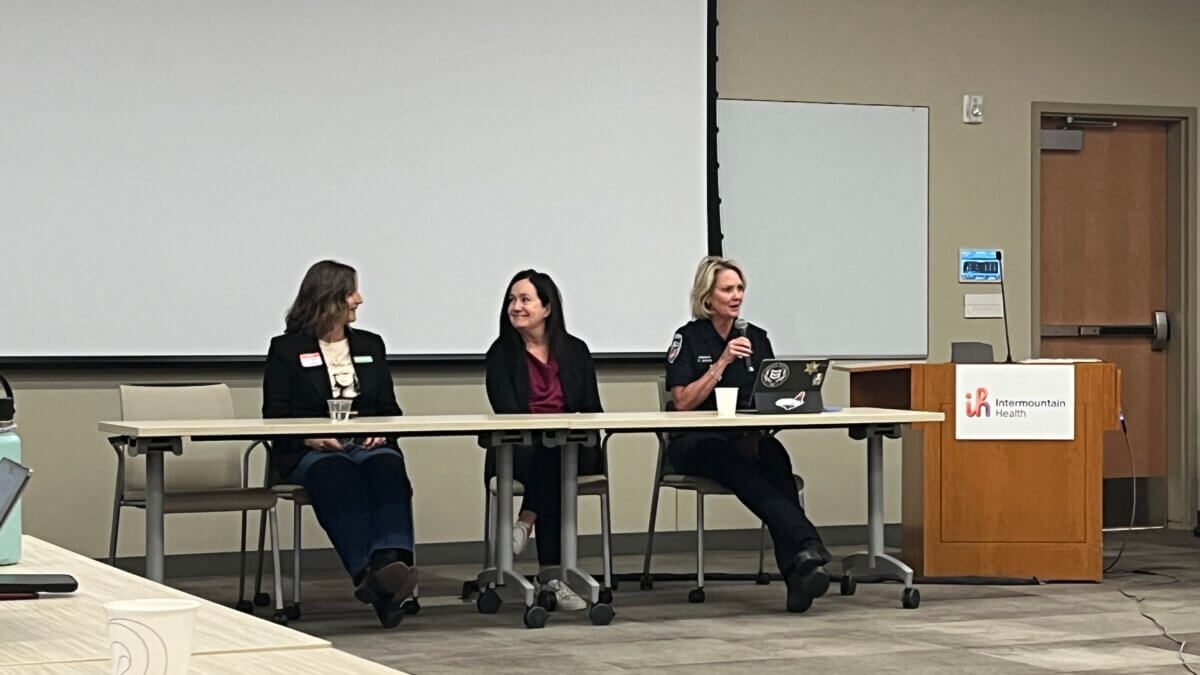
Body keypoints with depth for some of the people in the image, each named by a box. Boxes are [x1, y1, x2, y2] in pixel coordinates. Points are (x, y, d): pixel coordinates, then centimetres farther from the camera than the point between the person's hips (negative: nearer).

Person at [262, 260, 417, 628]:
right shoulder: (287, 348, 11)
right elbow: (274, 416, 4)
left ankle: (390, 561, -58)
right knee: (339, 477, -39)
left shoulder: (370, 345, 24)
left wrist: (382, 432, -3)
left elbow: (390, 408, 21)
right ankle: (368, 572, -58)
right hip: (310, 451, -3)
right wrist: (311, 437, -16)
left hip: (368, 445, 3)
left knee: (389, 469, -34)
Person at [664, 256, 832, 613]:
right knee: (746, 471, -37)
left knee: (773, 455, -34)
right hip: (695, 443, -3)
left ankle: (797, 574, -51)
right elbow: (683, 402, -8)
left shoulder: (757, 338, 14)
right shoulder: (689, 338, 1)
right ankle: (807, 546, -56)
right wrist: (723, 362, -14)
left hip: (747, 439, 3)